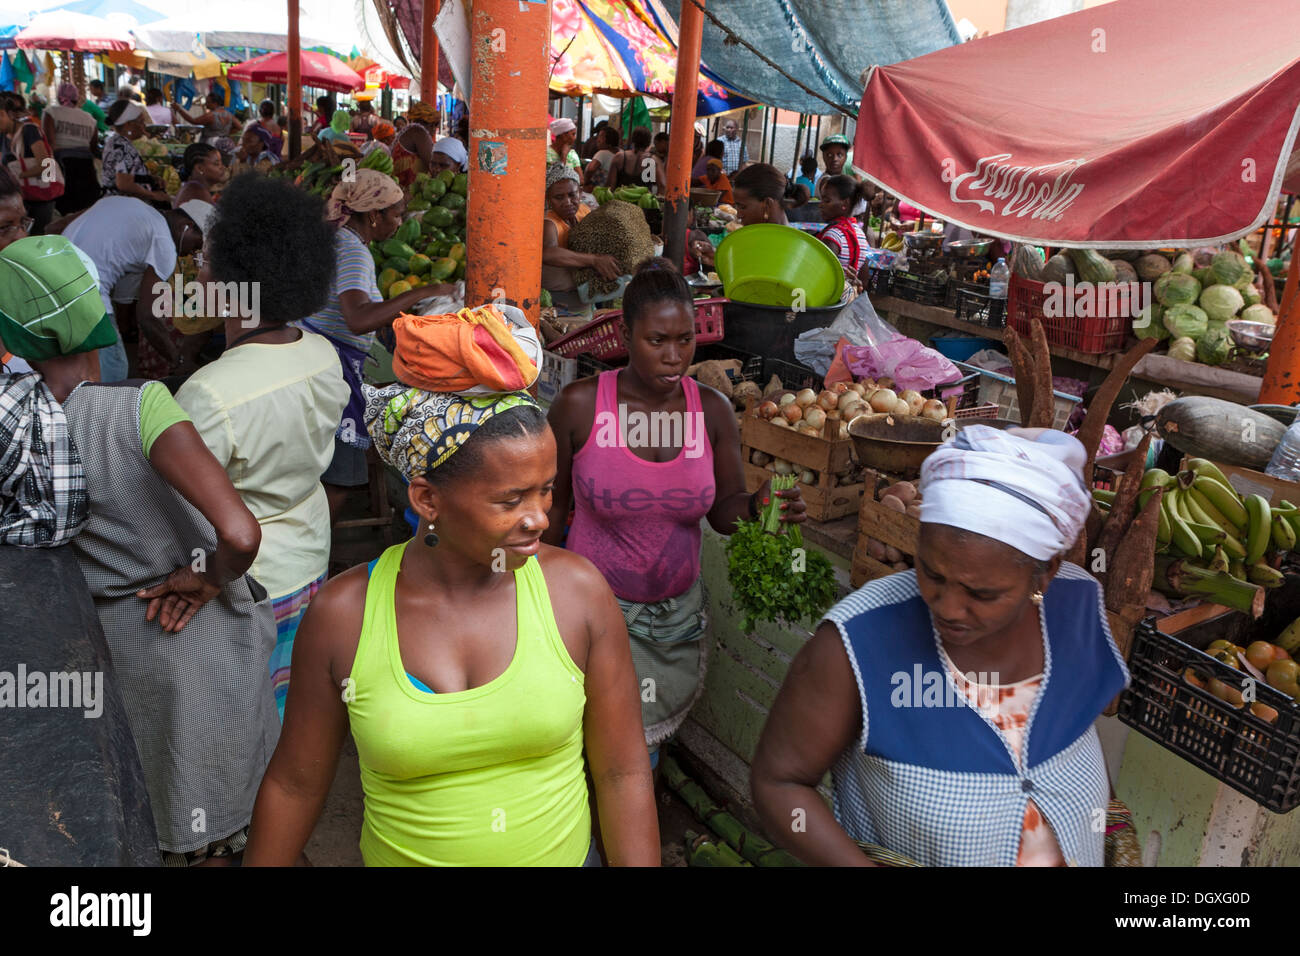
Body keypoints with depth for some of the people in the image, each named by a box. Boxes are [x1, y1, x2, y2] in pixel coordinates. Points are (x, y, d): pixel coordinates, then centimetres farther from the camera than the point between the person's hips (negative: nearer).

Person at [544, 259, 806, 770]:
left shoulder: (712, 410, -5)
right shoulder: (580, 405, -13)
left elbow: (724, 512, 2)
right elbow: (554, 504, -1)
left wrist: (759, 505, -21)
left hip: (677, 612, 3)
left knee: (645, 750, 15)